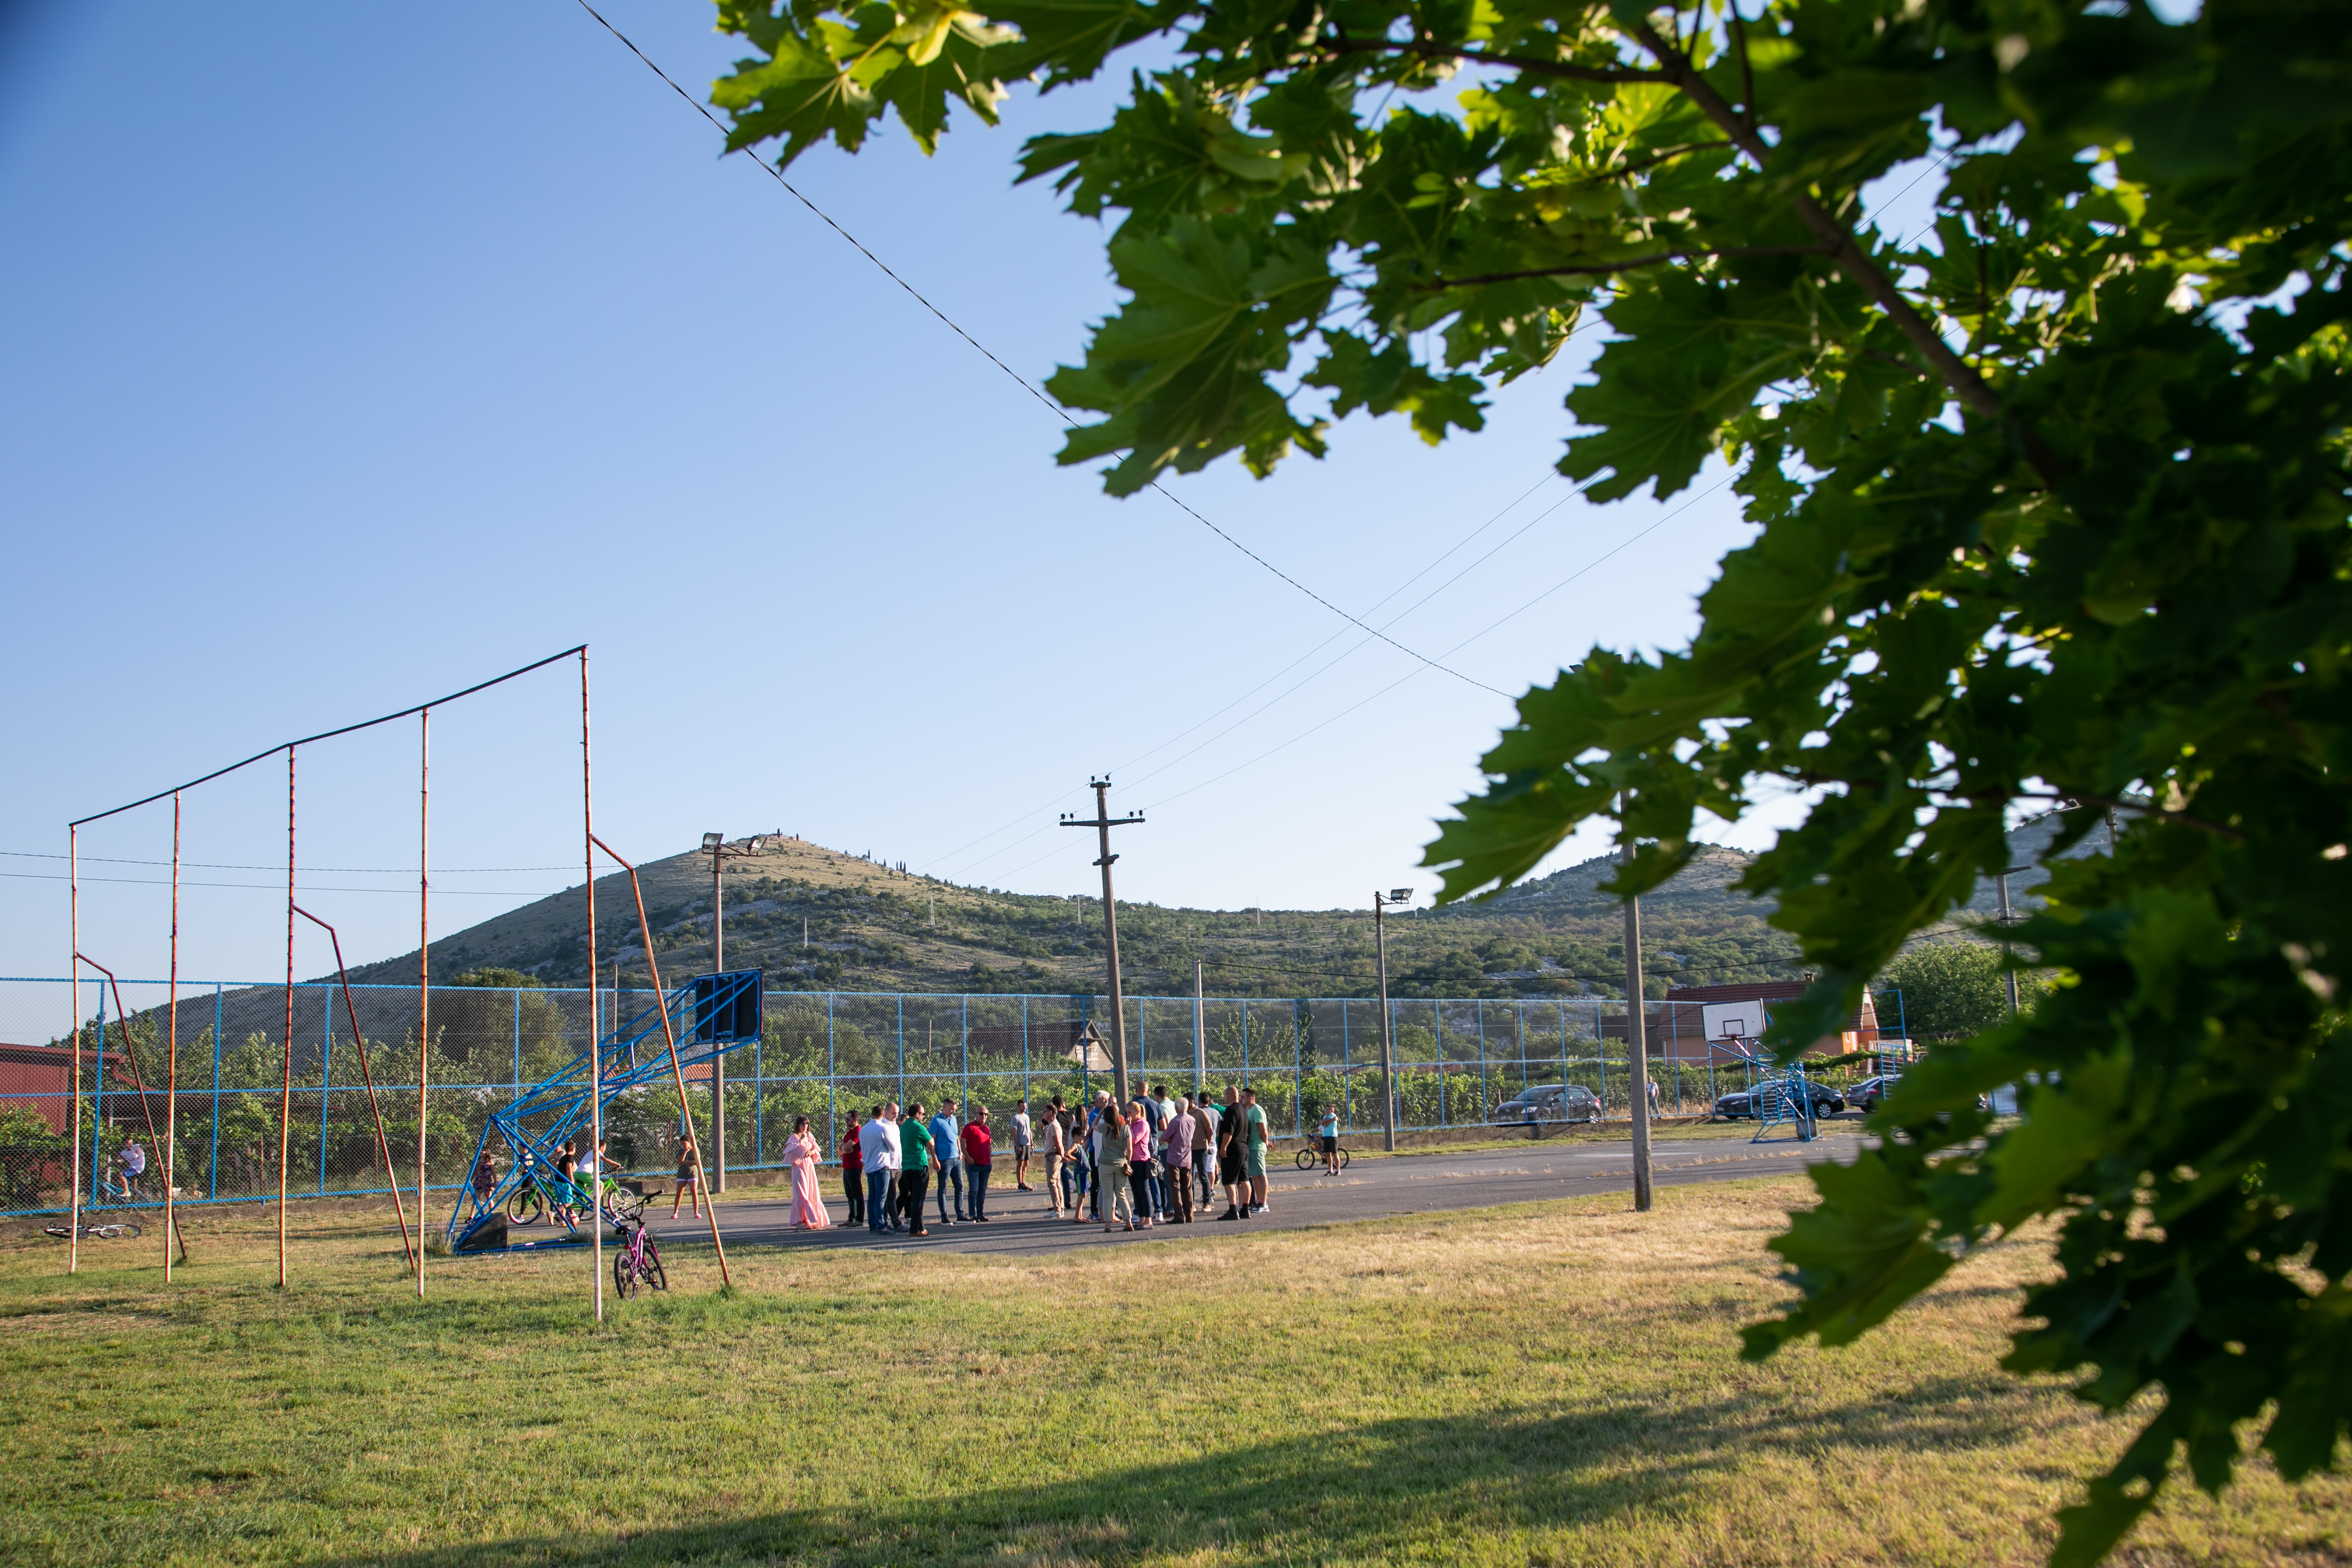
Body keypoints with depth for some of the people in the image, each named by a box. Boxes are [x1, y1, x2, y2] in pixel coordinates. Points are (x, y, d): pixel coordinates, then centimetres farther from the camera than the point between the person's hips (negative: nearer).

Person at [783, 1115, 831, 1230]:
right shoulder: (794, 1137, -6)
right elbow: (792, 1150, -19)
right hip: (799, 1167, -6)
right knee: (801, 1194, -9)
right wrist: (801, 1139, -25)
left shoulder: (809, 1136, 11)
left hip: (810, 1166, 6)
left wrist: (811, 1152, -7)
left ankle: (810, 1220, 13)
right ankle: (799, 1221, -7)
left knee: (812, 1193, 5)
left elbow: (815, 1149, 14)